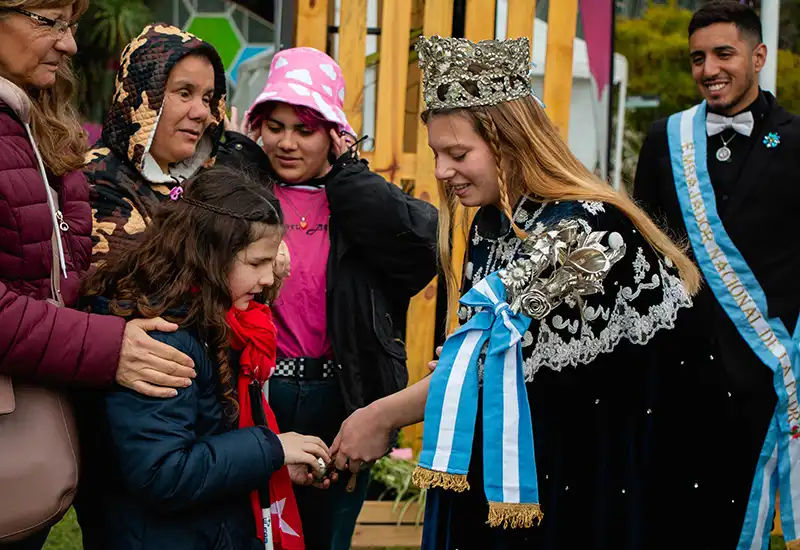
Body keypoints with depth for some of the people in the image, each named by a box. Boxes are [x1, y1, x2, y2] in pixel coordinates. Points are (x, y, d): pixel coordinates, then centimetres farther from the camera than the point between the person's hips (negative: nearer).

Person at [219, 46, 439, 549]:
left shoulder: (363, 202, 4)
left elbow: (422, 239, -17)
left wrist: (345, 170, -8)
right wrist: (242, 148, -9)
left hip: (341, 402, 1)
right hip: (253, 396, -1)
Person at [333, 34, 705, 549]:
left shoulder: (587, 230, -21)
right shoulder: (491, 228, 5)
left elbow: (511, 359, -21)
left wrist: (383, 416, -14)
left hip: (598, 487, -7)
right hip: (500, 471, 7)